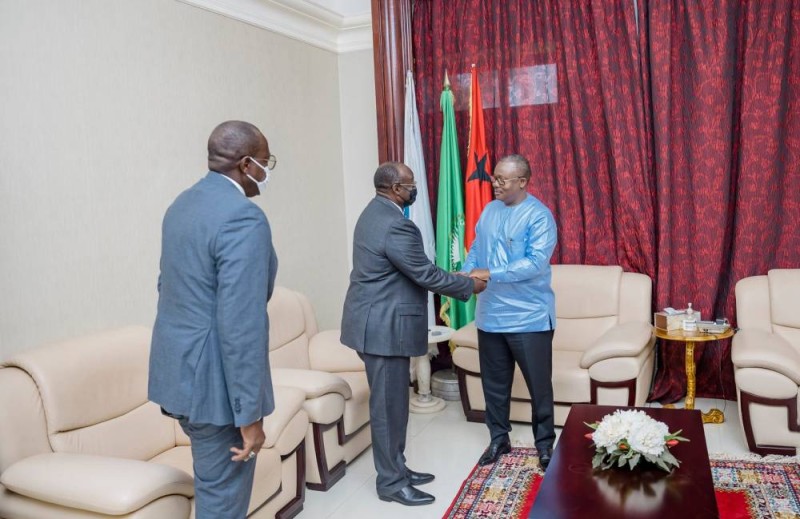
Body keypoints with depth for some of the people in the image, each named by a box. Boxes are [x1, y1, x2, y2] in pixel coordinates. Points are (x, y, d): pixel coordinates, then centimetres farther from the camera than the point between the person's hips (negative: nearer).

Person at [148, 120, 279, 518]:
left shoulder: (183, 203, 9)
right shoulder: (244, 218, -21)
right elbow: (241, 325, -25)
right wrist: (249, 414, -20)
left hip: (177, 366, 9)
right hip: (213, 378, -9)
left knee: (213, 480, 25)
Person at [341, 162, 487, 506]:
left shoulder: (375, 213, 11)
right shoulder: (395, 225, -23)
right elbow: (426, 274, -18)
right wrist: (469, 286, -4)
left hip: (377, 321, 11)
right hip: (383, 326, -11)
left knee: (392, 400, 18)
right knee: (388, 404, 1)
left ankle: (397, 469, 30)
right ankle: (391, 482, 15)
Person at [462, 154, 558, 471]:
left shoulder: (539, 216, -13)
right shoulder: (489, 210, 8)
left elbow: (536, 263, -22)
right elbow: (476, 248, 13)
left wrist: (491, 274, -27)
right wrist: (467, 272, -7)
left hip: (529, 317, -6)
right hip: (490, 314, 6)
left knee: (539, 383, 7)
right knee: (494, 382, 15)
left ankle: (544, 443, 26)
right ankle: (498, 439, 31)